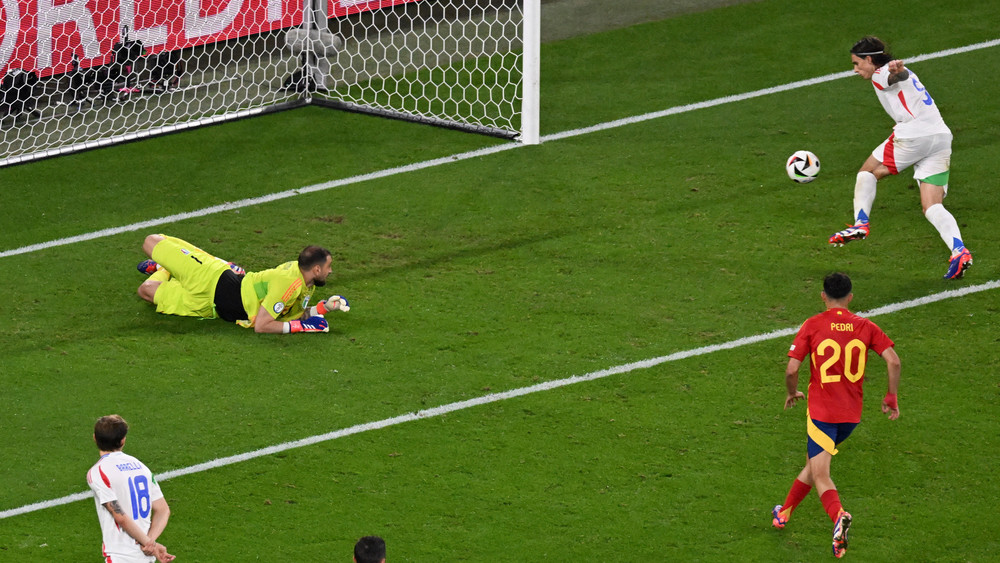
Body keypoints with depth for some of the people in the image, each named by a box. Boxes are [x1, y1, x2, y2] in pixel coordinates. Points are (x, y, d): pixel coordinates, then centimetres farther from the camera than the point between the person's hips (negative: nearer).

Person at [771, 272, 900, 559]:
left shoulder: (812, 326, -7)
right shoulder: (866, 326, 0)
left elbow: (791, 370, -11)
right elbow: (893, 361, -9)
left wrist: (792, 393, 10)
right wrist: (892, 398, 4)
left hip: (821, 411, -4)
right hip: (852, 413, 4)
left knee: (821, 475, -5)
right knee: (815, 463, 24)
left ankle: (838, 516, -34)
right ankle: (784, 512, 38)